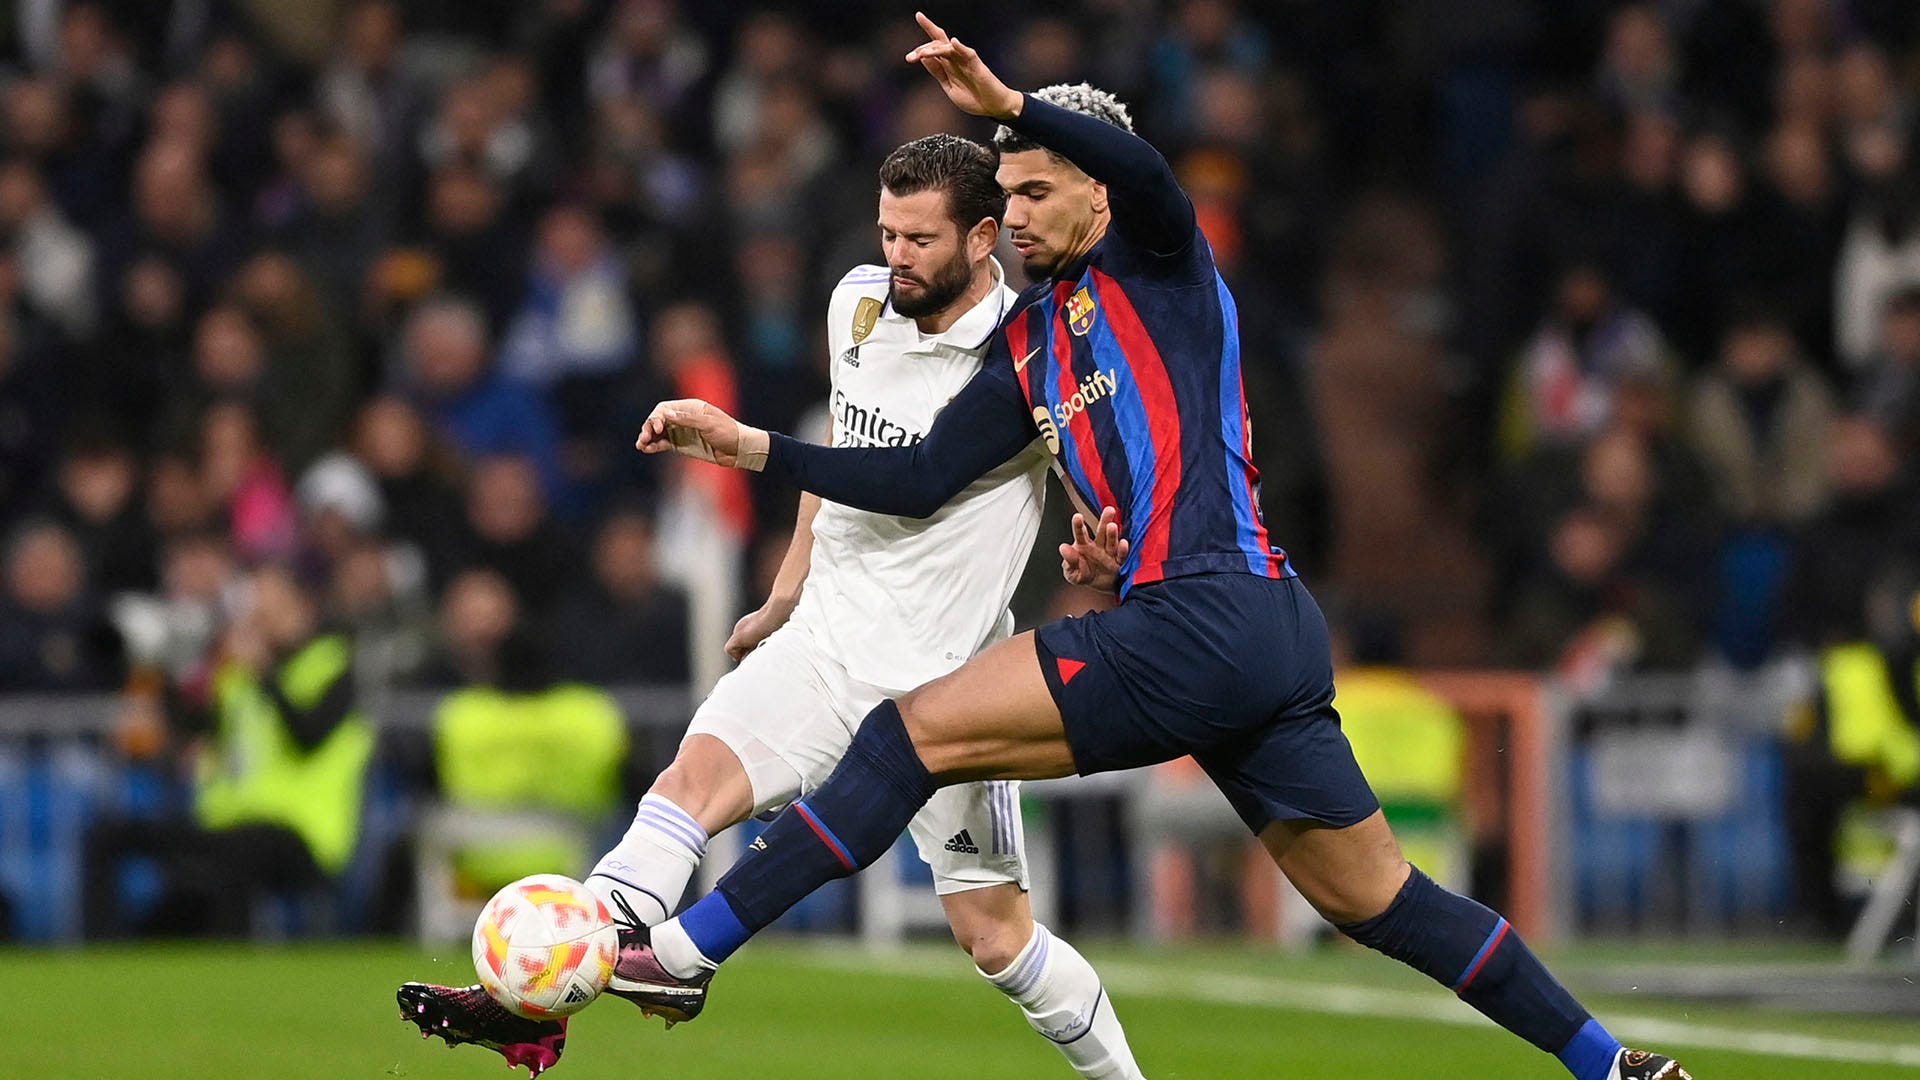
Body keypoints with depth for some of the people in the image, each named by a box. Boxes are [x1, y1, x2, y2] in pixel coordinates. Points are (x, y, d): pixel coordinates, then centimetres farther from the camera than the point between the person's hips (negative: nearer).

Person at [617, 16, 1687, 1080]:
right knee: (1380, 902, 12)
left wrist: (1008, 102, -34)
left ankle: (689, 950, -10)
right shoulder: (1030, 342, 24)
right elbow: (923, 480, 20)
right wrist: (747, 444, 16)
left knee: (916, 732, -10)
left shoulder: (1153, 260, 2)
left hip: (1209, 614, -10)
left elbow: (1143, 172, -22)